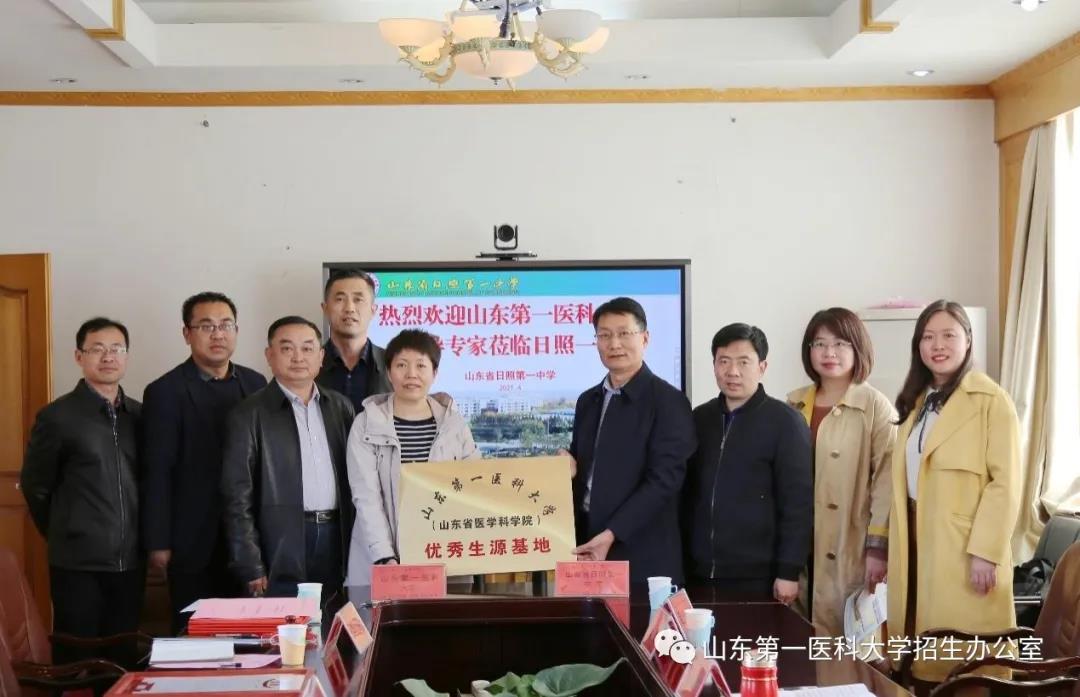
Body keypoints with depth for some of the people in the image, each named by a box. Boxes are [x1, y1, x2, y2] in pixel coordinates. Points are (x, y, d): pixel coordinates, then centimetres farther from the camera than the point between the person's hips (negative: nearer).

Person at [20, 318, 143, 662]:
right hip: (79, 563, -4)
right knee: (77, 661, 3)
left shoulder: (140, 415, 8)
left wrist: (133, 538, 13)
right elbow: (35, 486, 1)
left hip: (130, 560, 4)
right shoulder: (57, 416, -6)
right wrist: (63, 536, 8)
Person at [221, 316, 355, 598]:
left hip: (336, 539, 4)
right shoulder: (248, 415, -3)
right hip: (282, 547, -4)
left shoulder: (341, 407, 11)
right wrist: (251, 568, -10)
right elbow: (238, 497, -5)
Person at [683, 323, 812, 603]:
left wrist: (788, 571, -11)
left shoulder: (784, 421, -4)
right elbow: (686, 494, 13)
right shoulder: (699, 419, 10)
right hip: (700, 574, 4)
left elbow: (798, 502, -7)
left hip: (758, 577, -4)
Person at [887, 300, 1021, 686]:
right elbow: (905, 478, 13)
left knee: (964, 661, -3)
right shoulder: (917, 401, 15)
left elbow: (1005, 483, -13)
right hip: (917, 539, 7)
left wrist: (986, 552, -17)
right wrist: (892, 546, 9)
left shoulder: (991, 399, -9)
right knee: (926, 657, 10)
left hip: (965, 549, -6)